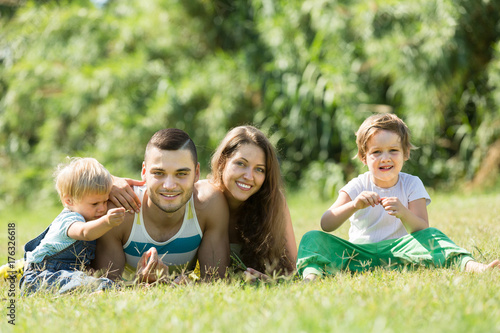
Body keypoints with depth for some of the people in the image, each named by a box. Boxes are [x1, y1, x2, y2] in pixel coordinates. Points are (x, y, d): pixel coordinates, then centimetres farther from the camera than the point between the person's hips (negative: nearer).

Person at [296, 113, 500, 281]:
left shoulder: (411, 185, 1)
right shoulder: (357, 187, 0)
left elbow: (422, 230, -10)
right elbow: (326, 225, -13)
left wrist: (403, 213, -32)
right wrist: (354, 206, -31)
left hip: (397, 251, -1)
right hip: (358, 254, 1)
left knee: (431, 237, -27)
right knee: (313, 238, -21)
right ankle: (311, 274, -48)